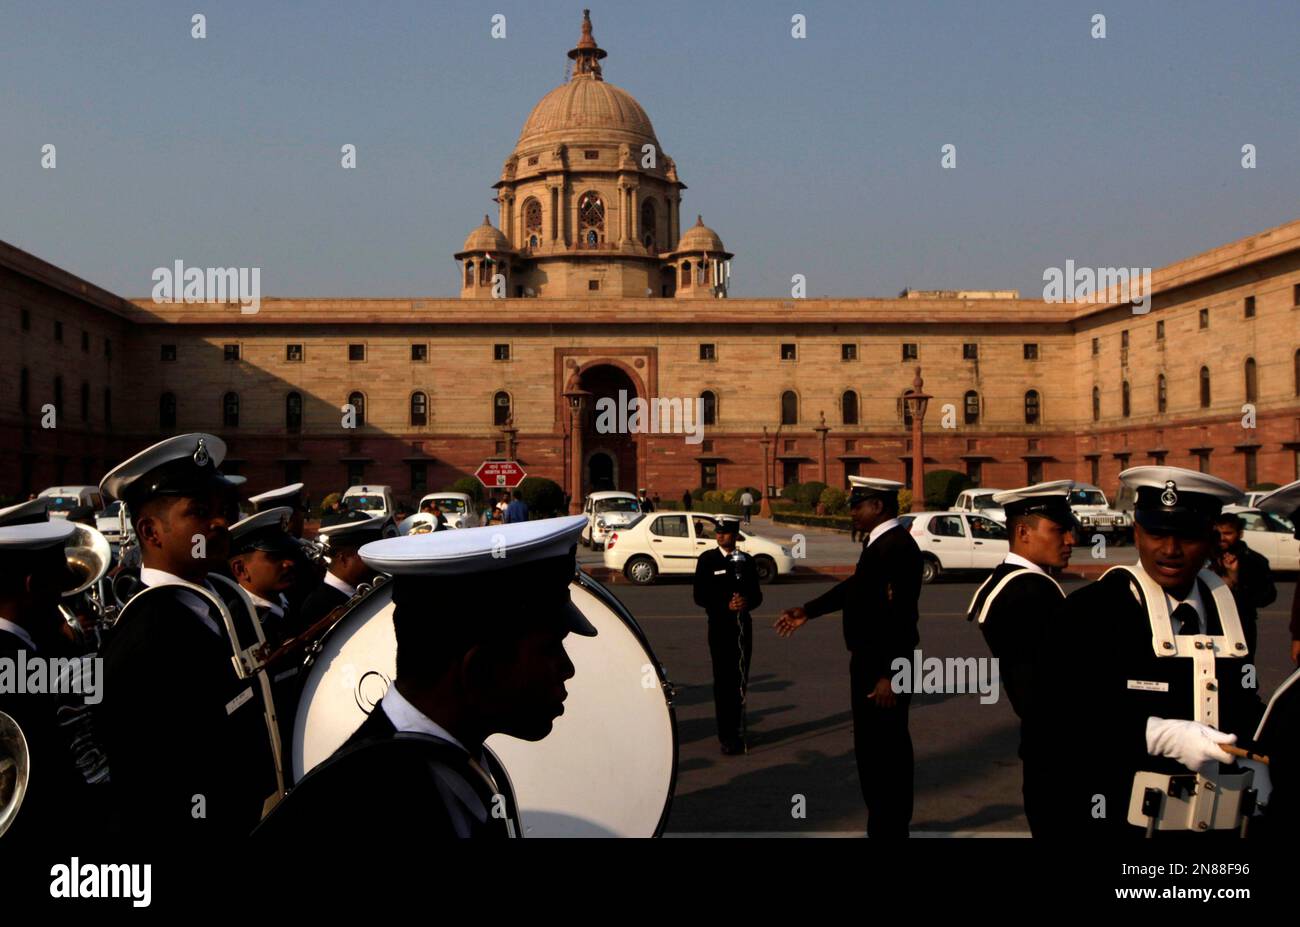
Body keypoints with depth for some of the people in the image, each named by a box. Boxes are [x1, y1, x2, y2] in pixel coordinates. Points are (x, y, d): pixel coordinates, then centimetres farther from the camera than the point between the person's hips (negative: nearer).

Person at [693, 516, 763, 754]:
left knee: (740, 681, 9)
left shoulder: (746, 560, 8)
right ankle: (727, 737, 1)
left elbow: (757, 595, 10)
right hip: (720, 626, -3)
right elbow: (700, 596, -5)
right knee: (723, 681, -3)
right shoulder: (707, 560, -1)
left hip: (743, 625, 3)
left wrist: (747, 602, -13)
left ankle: (738, 730, 21)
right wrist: (726, 605, -17)